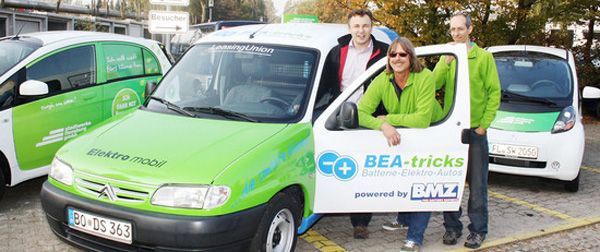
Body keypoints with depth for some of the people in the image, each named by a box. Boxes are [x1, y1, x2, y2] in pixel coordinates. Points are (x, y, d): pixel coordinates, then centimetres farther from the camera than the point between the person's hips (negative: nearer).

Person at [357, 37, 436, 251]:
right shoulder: (382, 81, -15)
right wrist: (383, 125, -40)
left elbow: (422, 119, -35)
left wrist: (389, 118, -29)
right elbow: (361, 113, -22)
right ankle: (404, 219, 41)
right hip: (397, 137, 5)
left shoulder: (424, 78, -28)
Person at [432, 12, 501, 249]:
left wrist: (484, 124, -9)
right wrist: (447, 61, -17)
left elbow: (494, 92, -3)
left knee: (477, 183, 4)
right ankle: (452, 226, 21)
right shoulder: (446, 58, 9)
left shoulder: (484, 57, -1)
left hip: (475, 130, -3)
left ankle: (478, 229, 15)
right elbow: (433, 85, -5)